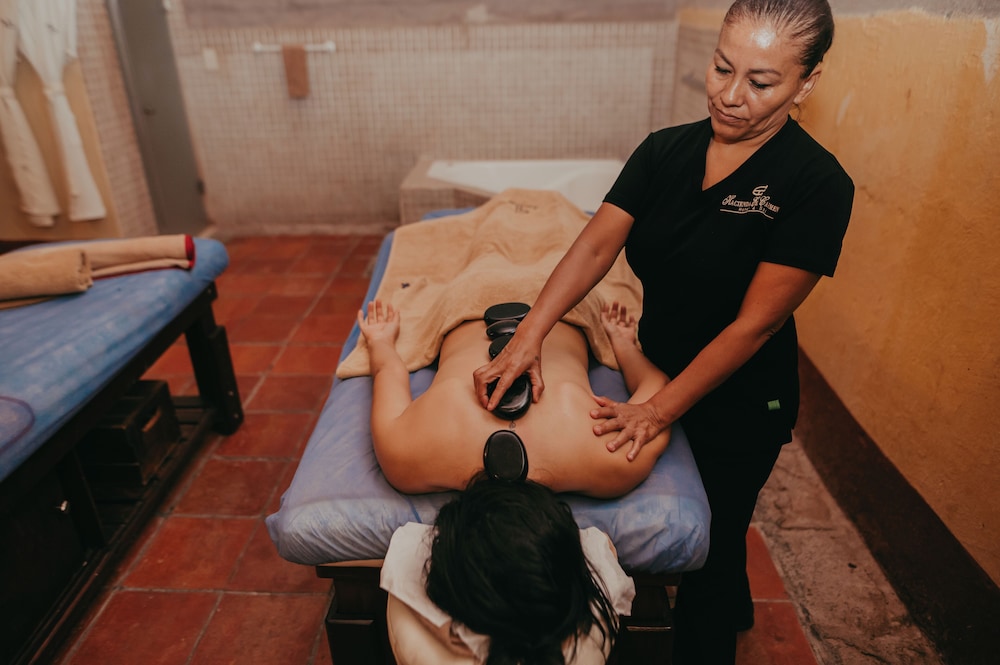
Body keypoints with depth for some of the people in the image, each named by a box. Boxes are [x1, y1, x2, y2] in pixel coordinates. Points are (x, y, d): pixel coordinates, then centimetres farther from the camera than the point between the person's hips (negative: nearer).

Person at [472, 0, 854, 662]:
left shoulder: (817, 184, -21)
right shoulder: (666, 149, -6)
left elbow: (754, 324, -23)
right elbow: (598, 242, -15)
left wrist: (660, 409, -22)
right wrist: (531, 333, -27)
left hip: (736, 403, -5)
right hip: (658, 371, 6)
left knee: (710, 547, 14)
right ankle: (734, 609, 60)